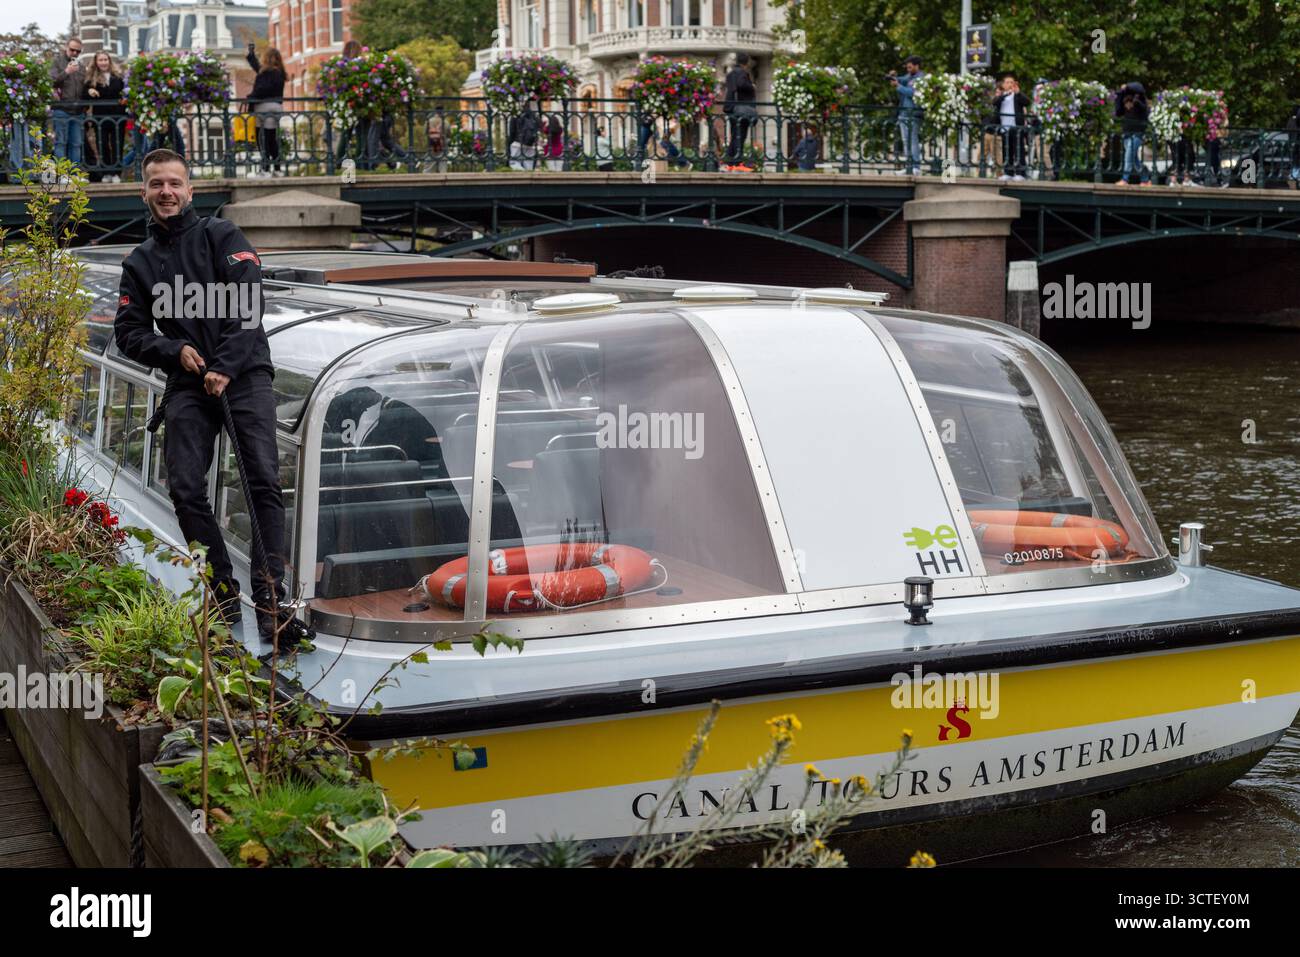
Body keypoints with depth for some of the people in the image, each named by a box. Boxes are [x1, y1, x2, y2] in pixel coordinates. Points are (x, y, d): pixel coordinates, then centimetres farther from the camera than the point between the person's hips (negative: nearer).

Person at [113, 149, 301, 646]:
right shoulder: (139, 262, 17)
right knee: (185, 489, -7)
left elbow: (249, 303, -7)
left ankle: (269, 597, -15)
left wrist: (225, 368, -17)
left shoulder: (222, 236, 4)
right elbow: (128, 330, 14)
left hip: (244, 374, -4)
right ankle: (224, 596, 3)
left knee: (263, 480, -14)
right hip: (186, 383, 4)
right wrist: (175, 351, -6)